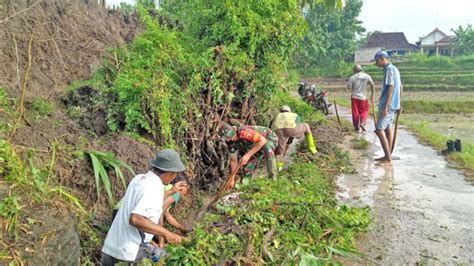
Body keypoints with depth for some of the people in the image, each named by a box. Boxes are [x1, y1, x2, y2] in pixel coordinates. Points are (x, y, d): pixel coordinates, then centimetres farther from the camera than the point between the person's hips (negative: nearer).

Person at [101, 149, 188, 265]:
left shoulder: (139, 178, 7)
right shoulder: (153, 189, -20)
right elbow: (135, 219, -32)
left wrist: (172, 191, 29)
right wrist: (166, 233, -30)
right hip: (130, 251, -9)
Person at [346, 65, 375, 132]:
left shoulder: (353, 77, -4)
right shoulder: (367, 76, -1)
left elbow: (348, 87, -7)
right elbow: (372, 84, -12)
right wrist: (372, 94, -5)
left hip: (354, 97, 0)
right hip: (363, 97, 1)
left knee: (355, 113, 7)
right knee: (364, 111, 15)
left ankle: (357, 127, 11)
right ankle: (362, 123, -6)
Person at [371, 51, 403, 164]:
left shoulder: (389, 69, -15)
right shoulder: (394, 69, 16)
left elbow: (390, 88, -21)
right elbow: (401, 87, 20)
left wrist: (385, 107, -24)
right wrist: (398, 104, 23)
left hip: (387, 105, -10)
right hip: (393, 105, 10)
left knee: (379, 130, -7)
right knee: (388, 128, 13)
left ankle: (388, 157, -5)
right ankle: (388, 155, 19)